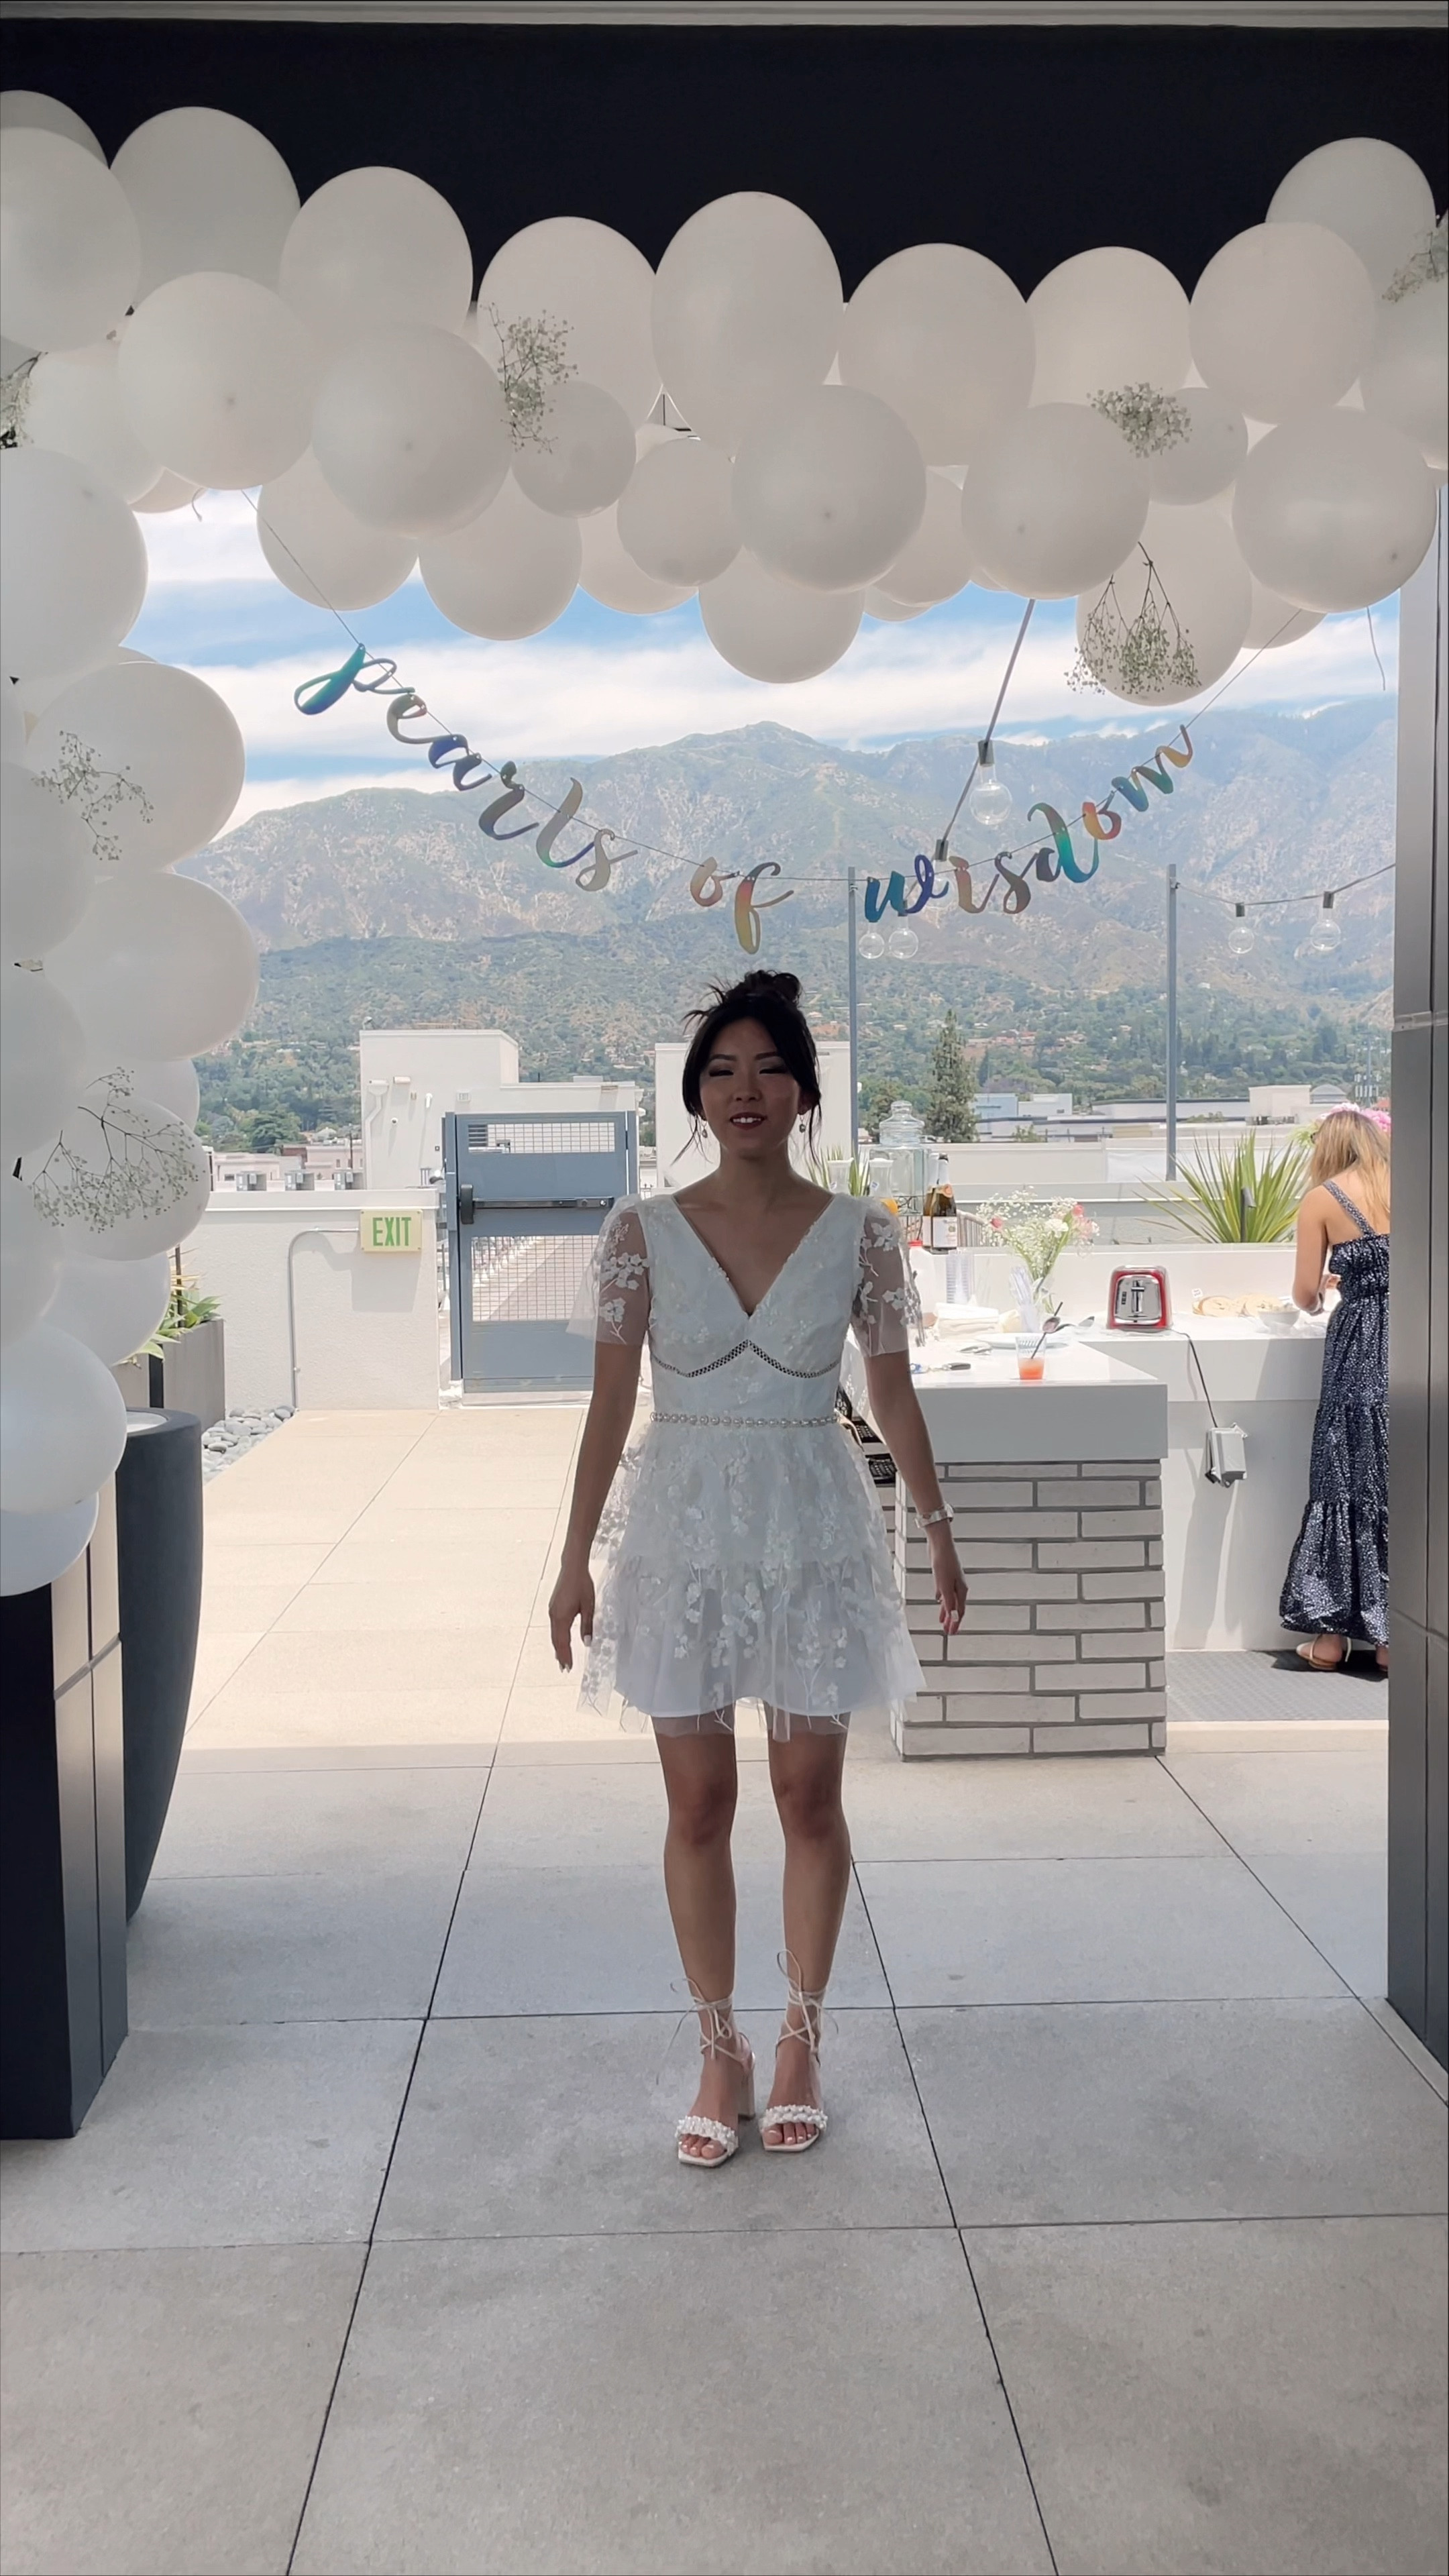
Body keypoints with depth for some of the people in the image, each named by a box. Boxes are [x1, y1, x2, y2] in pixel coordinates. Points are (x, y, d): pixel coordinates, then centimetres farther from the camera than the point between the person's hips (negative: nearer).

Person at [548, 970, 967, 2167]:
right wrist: (577, 1557, 0)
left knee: (810, 1797, 8)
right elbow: (610, 1403, 0)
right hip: (685, 1525, 0)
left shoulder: (861, 1234, -2)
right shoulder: (643, 1233, -2)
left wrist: (938, 1525, 10)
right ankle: (721, 2053, 23)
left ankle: (803, 2043, 26)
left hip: (814, 1527, 0)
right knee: (699, 1803, 7)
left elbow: (894, 1393, 6)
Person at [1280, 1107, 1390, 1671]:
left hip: (1362, 1348, -2)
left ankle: (1331, 1634, 10)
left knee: (1346, 1481, 6)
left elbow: (1306, 1293, 2)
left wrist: (1319, 1301, 24)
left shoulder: (1323, 1200, 1)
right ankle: (1391, 1636, 10)